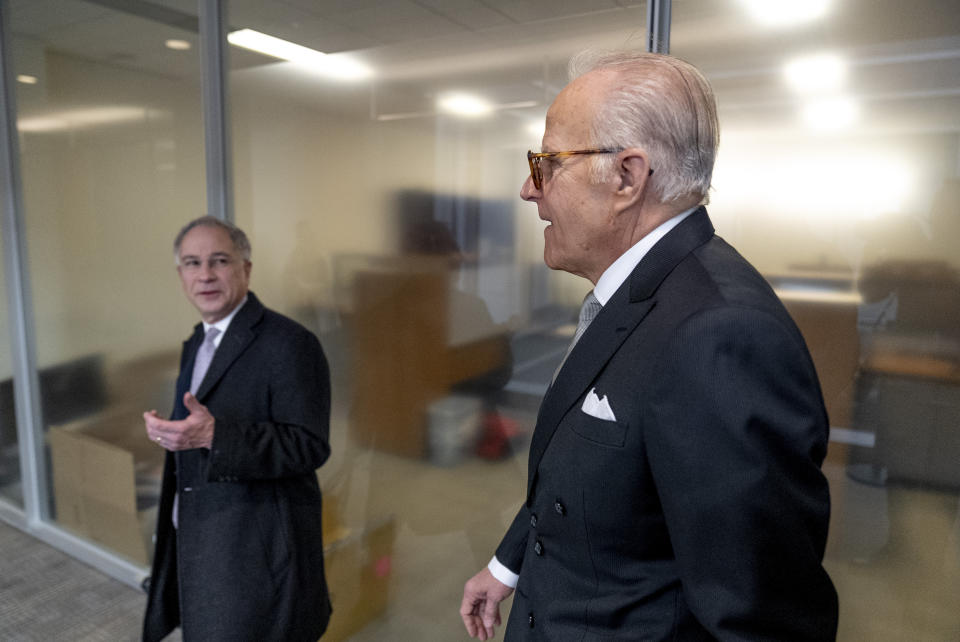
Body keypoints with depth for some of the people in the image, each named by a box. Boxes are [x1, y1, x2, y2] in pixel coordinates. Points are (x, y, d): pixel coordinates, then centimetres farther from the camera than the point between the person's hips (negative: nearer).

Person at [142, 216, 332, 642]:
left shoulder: (289, 344, -18)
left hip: (258, 551, -8)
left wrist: (214, 435, -33)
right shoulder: (196, 344, 12)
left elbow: (309, 446, -25)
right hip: (197, 543, 8)